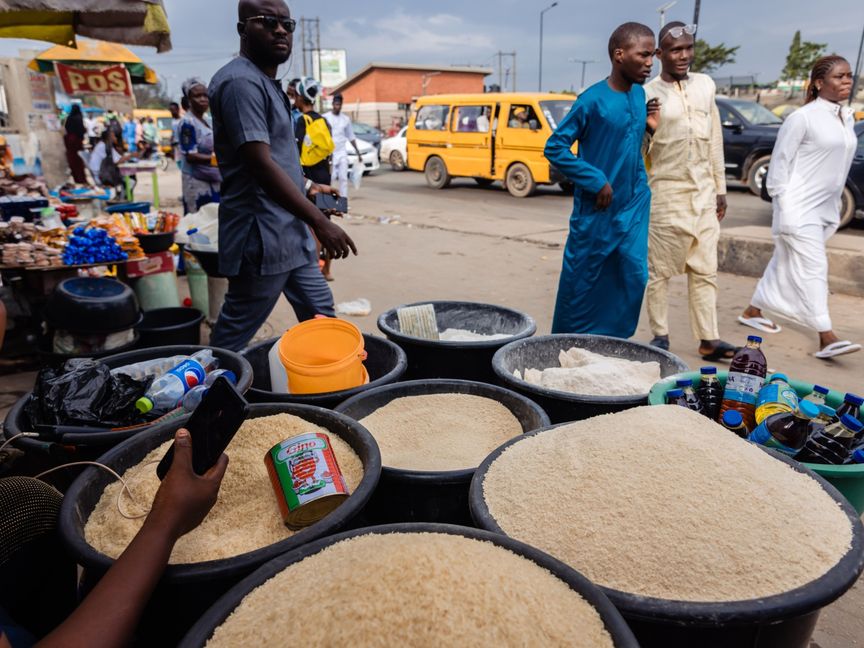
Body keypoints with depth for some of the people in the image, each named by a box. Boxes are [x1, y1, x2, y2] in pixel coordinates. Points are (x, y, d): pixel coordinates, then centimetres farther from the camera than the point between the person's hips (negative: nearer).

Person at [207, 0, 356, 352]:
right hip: (261, 237, -10)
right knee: (234, 336, 2)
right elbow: (260, 165, -24)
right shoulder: (242, 82, -16)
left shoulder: (267, 83, 17)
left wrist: (307, 186, 17)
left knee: (320, 316, 16)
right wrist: (321, 222, -25)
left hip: (290, 233, 10)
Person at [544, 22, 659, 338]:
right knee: (583, 280, 5)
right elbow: (554, 147, -15)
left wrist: (650, 126, -3)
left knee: (634, 276, 4)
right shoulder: (593, 100, -15)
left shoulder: (640, 95, 6)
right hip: (595, 211, -6)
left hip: (633, 206, 6)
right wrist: (596, 181, -17)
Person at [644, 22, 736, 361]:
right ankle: (660, 336, 12)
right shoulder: (648, 94, -6)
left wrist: (719, 188, 13)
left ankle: (709, 339, 10)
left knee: (705, 270, 5)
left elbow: (715, 140, 14)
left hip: (703, 193, 5)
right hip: (666, 193, -5)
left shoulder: (705, 85, 11)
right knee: (659, 270, 1)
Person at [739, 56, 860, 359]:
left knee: (785, 263, 15)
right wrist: (782, 204, -12)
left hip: (824, 209, 8)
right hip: (799, 209, -8)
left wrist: (836, 208, 18)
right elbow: (780, 161, -10)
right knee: (813, 268, -11)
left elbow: (839, 163, 19)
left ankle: (752, 312, 28)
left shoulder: (846, 118, 12)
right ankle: (826, 336, -11)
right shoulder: (803, 118, -11)